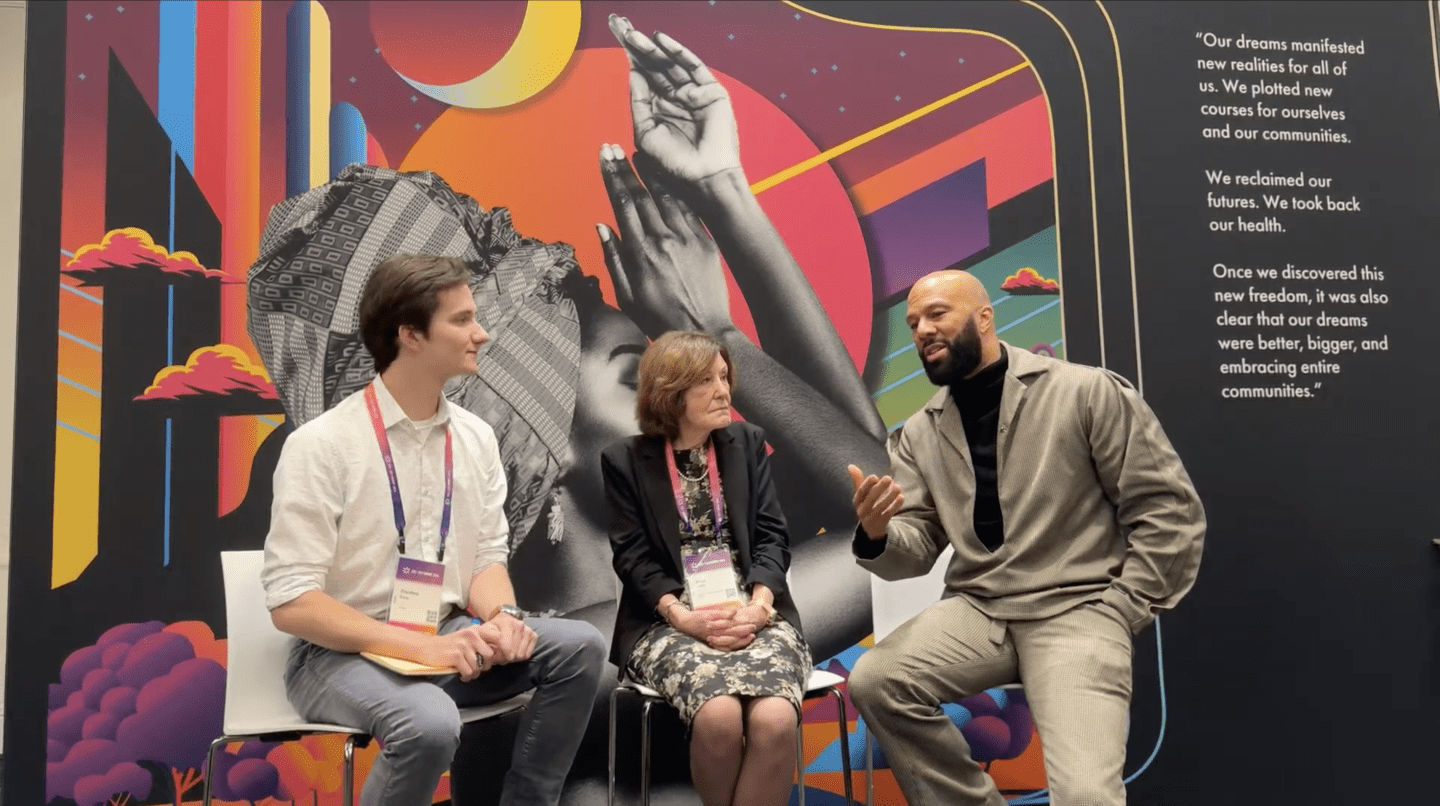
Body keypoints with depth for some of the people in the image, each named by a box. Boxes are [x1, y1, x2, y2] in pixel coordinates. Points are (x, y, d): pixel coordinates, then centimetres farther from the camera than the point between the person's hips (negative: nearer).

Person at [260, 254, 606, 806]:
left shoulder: (475, 437, 4)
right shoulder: (321, 444, -14)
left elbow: (488, 556, 8)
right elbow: (290, 602, -17)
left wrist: (501, 616, -16)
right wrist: (420, 646, -24)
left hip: (446, 638, 6)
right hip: (342, 653, -5)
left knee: (578, 645, -15)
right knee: (429, 722, -35)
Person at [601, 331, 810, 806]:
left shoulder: (747, 443, 13)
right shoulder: (626, 460, 7)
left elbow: (771, 536, 7)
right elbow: (633, 557, 0)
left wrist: (757, 606, -12)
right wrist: (682, 615, -17)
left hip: (754, 616, 2)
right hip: (670, 624, -1)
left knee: (775, 720, -29)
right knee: (718, 715, -31)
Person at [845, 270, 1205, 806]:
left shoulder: (1088, 392, -4)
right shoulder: (919, 433, 8)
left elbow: (1169, 510, -3)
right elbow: (915, 551, 4)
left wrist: (1118, 614, -7)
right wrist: (876, 534, -19)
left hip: (1074, 609, -4)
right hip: (976, 609, 5)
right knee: (873, 682, -20)